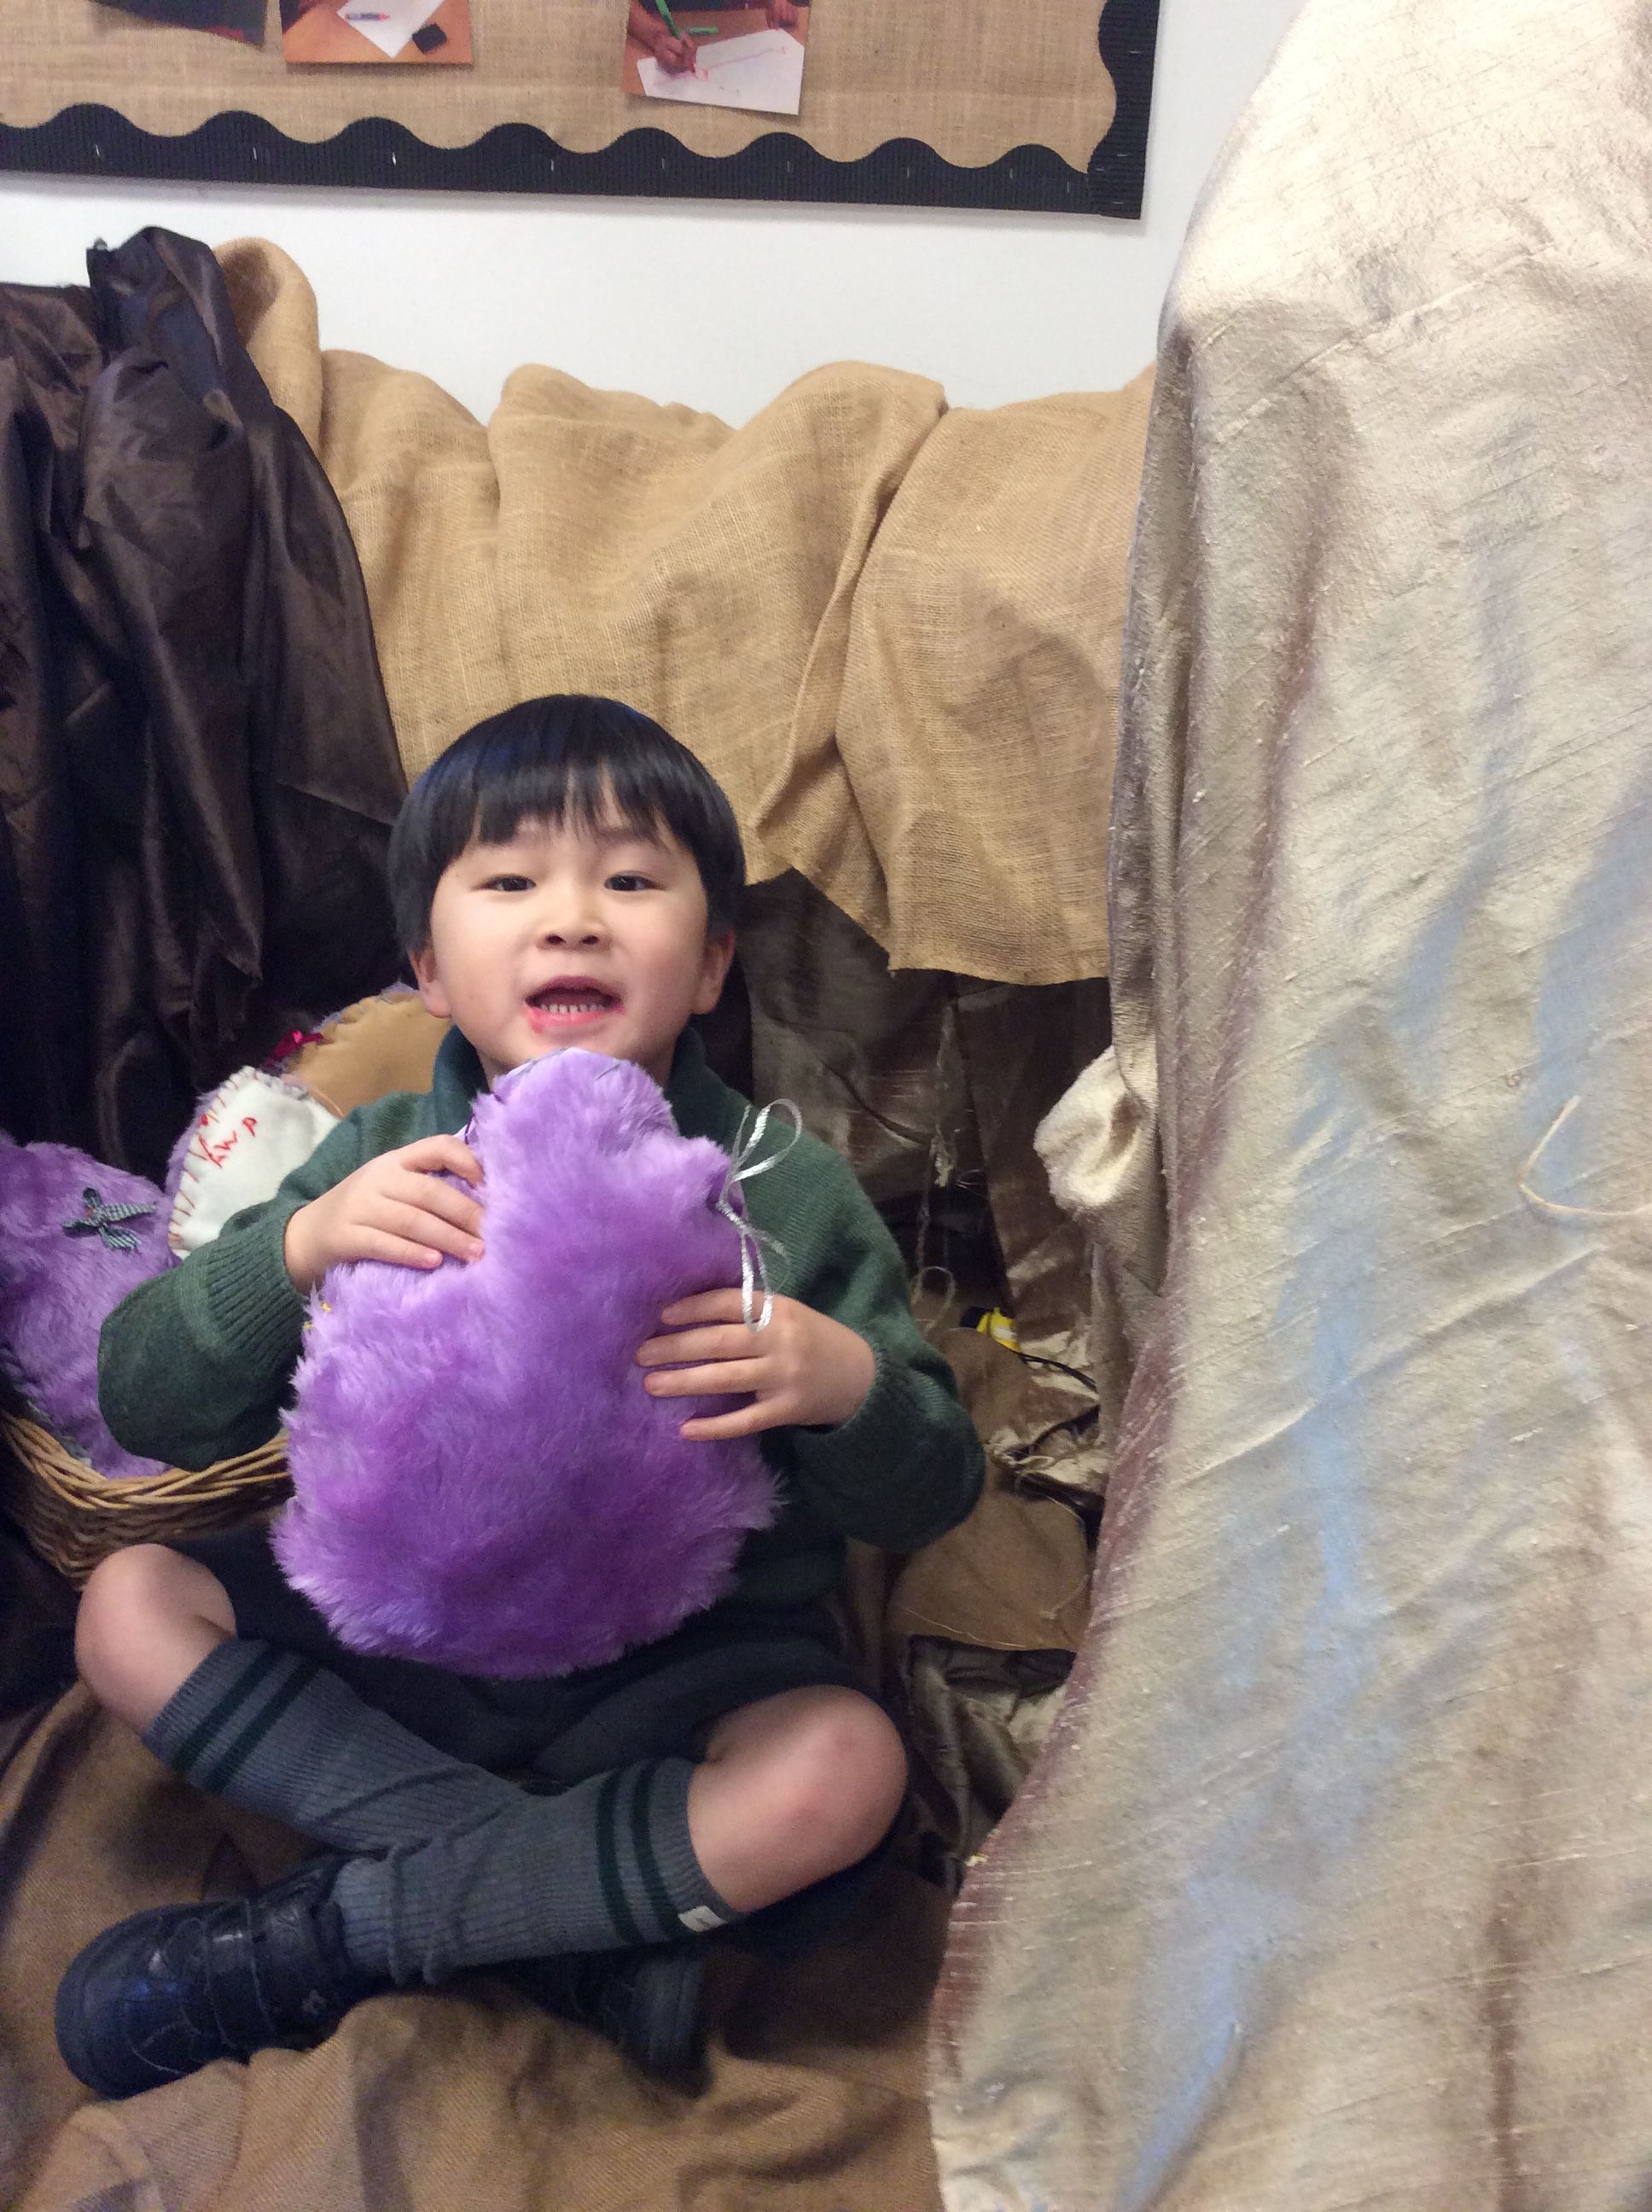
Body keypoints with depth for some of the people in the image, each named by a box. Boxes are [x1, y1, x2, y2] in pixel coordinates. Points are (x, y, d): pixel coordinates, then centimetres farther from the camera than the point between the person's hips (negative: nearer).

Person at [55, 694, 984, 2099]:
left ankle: (331, 1933, -16)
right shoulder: (384, 1165, -5)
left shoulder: (786, 1193, -10)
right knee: (130, 1605, -12)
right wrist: (298, 1246, -27)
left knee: (845, 1769, -29)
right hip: (406, 1648, 3)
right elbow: (148, 1412, -9)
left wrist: (849, 1384, -29)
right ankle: (598, 1928, -19)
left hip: (676, 1678, -2)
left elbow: (931, 1501, -6)